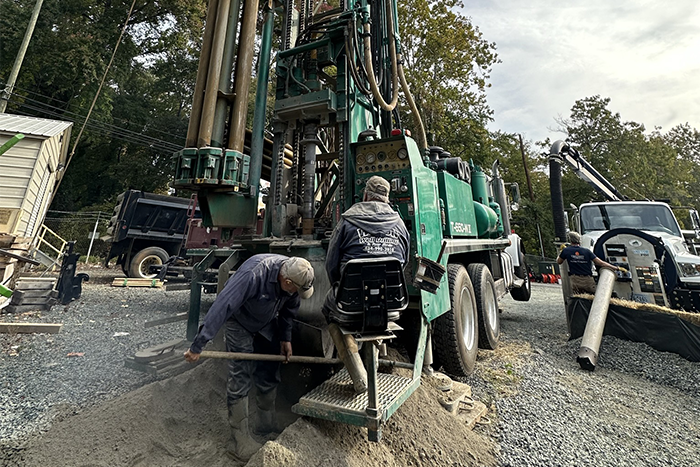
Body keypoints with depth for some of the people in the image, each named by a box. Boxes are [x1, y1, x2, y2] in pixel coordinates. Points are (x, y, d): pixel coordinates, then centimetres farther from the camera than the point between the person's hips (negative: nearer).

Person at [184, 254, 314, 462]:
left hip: (267, 323, 6)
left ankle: (267, 428, 35)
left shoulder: (294, 274, -20)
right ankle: (240, 442, 14)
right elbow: (222, 306, -38)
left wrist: (286, 338, 2)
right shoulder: (252, 275, -41)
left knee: (269, 376, 14)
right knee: (240, 380, -4)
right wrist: (198, 345, -34)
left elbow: (289, 309, -2)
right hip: (240, 322, -6)